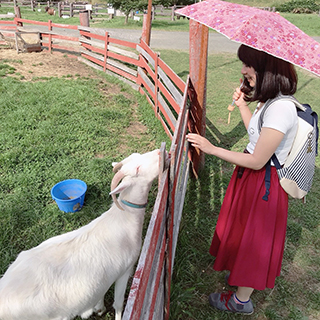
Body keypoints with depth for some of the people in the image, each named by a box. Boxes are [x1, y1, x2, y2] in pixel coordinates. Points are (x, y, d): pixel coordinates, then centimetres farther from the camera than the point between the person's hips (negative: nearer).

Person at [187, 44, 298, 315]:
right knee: (246, 231, 25)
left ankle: (241, 300, 34)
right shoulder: (269, 100, 0)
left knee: (252, 238, 10)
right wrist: (243, 105, 7)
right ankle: (245, 278, 50)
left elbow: (257, 161, -27)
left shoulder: (281, 109, -29)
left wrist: (212, 149, -21)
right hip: (253, 177, 9)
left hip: (263, 184, -9)